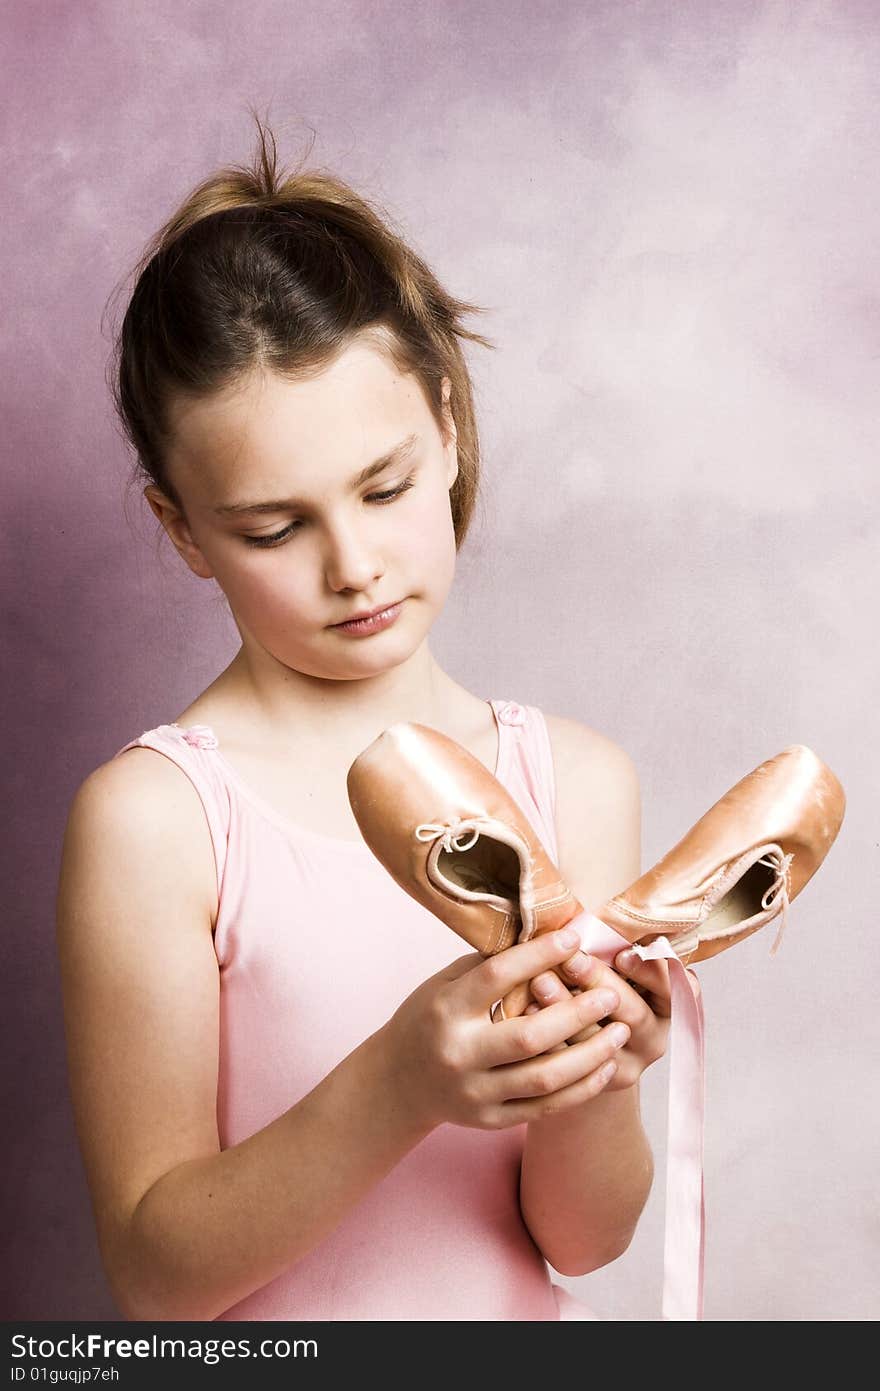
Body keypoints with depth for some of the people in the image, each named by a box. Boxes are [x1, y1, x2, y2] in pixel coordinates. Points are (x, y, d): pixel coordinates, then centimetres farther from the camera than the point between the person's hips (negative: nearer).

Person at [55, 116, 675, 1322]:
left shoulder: (578, 781, -7)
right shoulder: (154, 816, -14)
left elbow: (582, 1238, -4)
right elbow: (155, 1274, -14)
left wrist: (587, 1084, -23)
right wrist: (396, 1087, -26)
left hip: (520, 1322, 2)